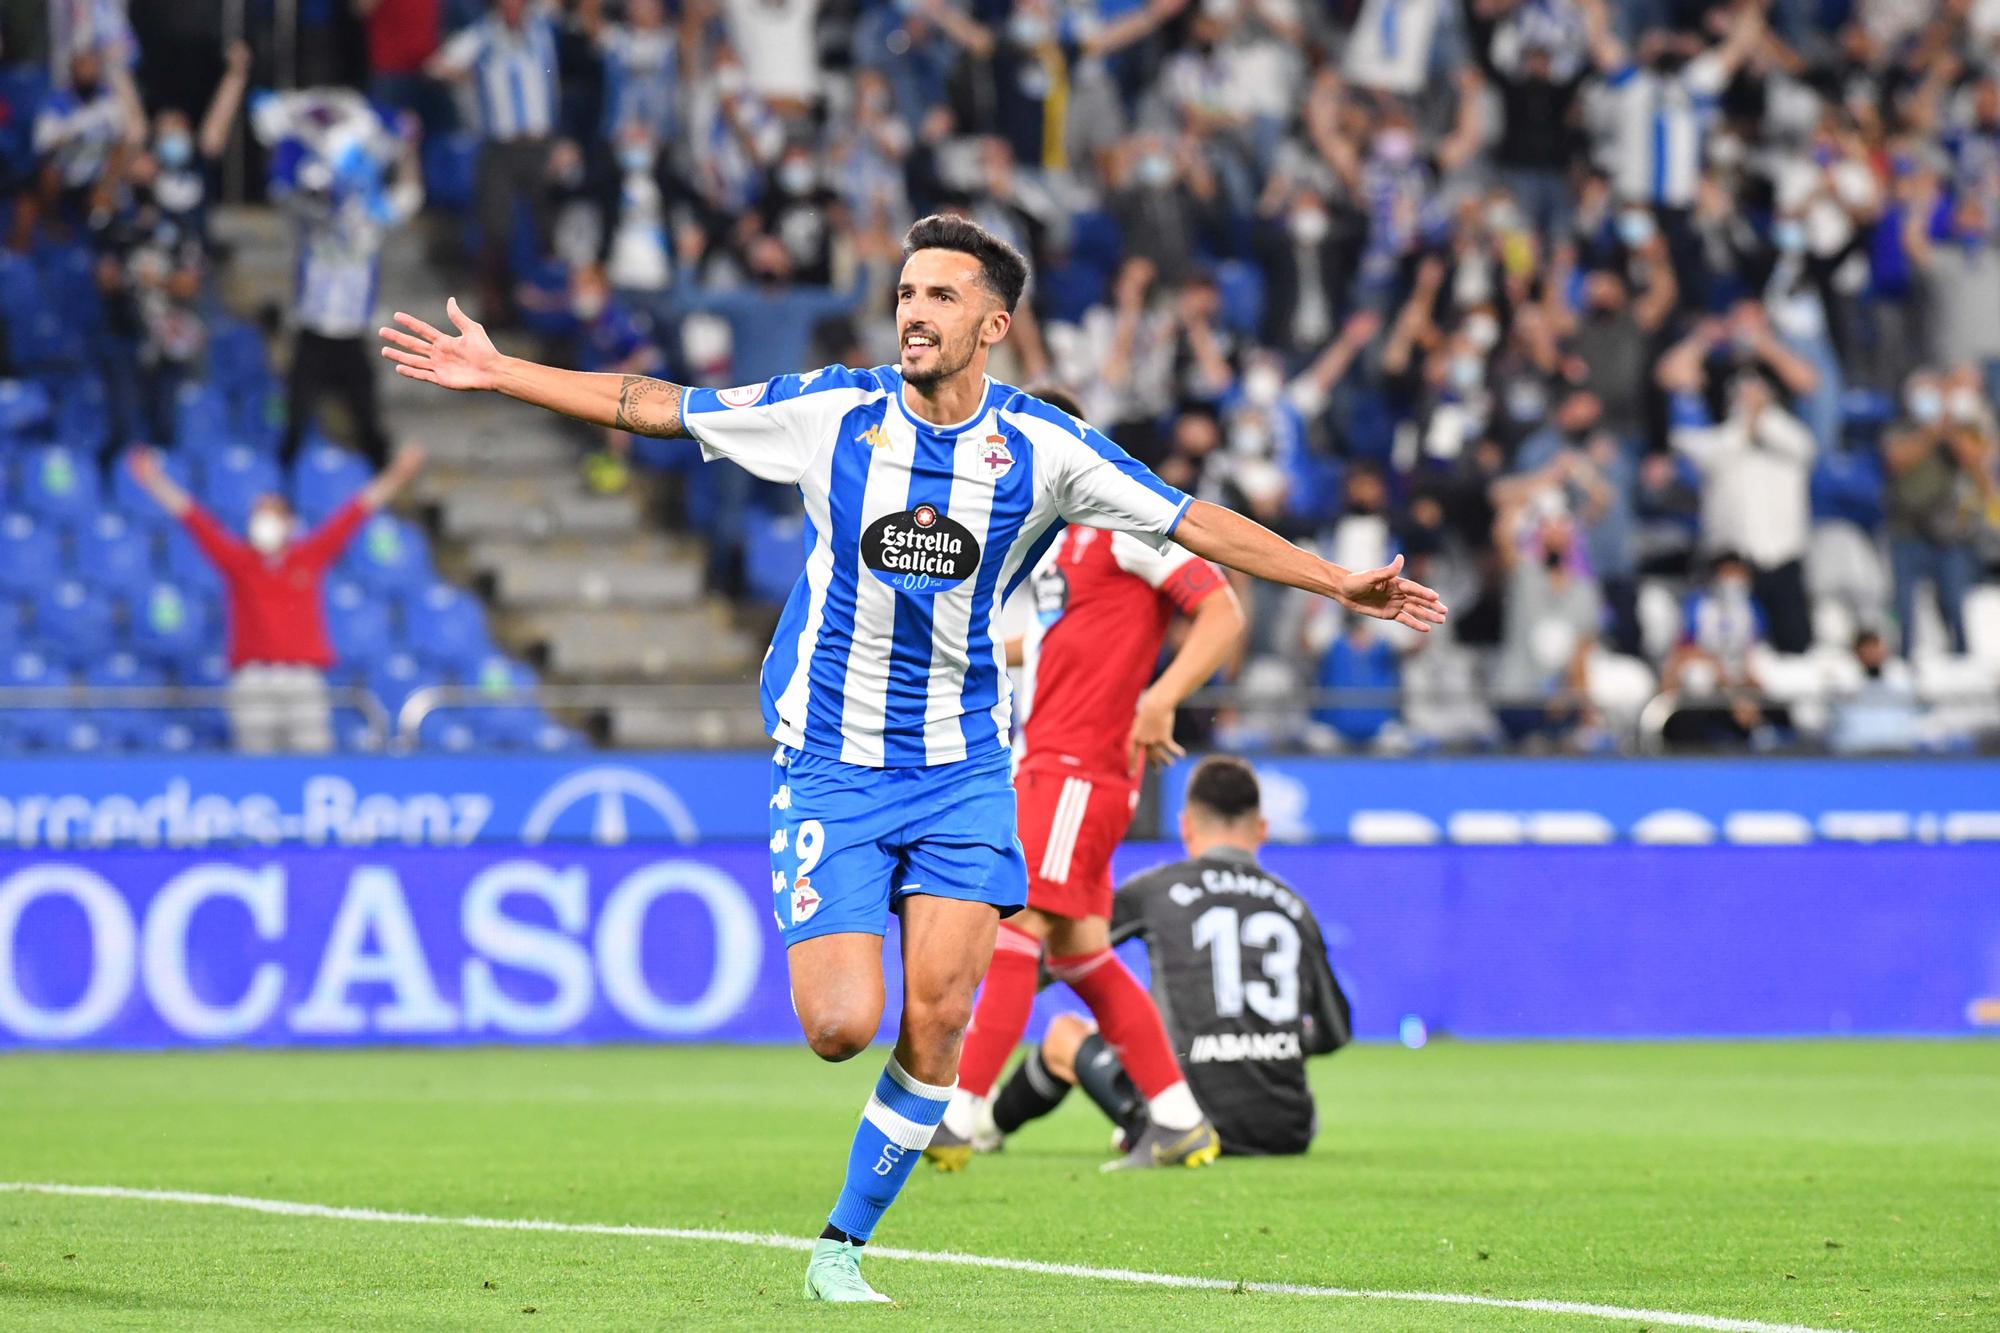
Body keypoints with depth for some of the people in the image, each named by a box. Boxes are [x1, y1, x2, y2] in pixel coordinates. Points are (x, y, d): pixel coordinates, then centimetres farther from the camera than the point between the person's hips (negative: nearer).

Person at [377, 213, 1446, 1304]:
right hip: (828, 763, -1)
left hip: (961, 768, 1)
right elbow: (650, 407, 2)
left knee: (937, 1021, -11)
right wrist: (498, 372, -1)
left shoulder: (1040, 446, -4)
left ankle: (844, 1240, 7)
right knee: (842, 1028, -12)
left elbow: (1196, 525, 1)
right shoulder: (831, 410, -5)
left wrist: (1341, 583, -4)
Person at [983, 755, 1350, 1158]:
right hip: (1289, 1134, 3)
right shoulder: (1293, 905, 11)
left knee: (1064, 1034, 21)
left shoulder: (1156, 890, 2)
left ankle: (992, 1124, 46)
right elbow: (1335, 1032, 16)